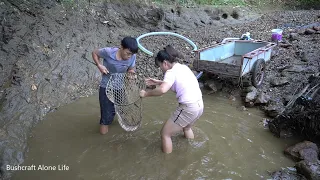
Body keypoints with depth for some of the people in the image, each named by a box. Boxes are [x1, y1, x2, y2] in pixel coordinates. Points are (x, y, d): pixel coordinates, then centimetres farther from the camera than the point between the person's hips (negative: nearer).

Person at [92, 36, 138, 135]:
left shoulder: (132, 56, -15)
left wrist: (131, 73, -21)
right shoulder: (108, 52, -24)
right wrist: (99, 65, -19)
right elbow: (94, 52, -4)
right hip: (106, 88, -3)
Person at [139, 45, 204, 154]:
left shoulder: (171, 72, -14)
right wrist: (158, 82, 23)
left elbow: (163, 90, -32)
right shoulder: (183, 67, 12)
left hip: (188, 108, -9)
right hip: (199, 106, 9)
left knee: (165, 133, 8)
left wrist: (146, 94, -17)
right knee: (186, 128, 37)